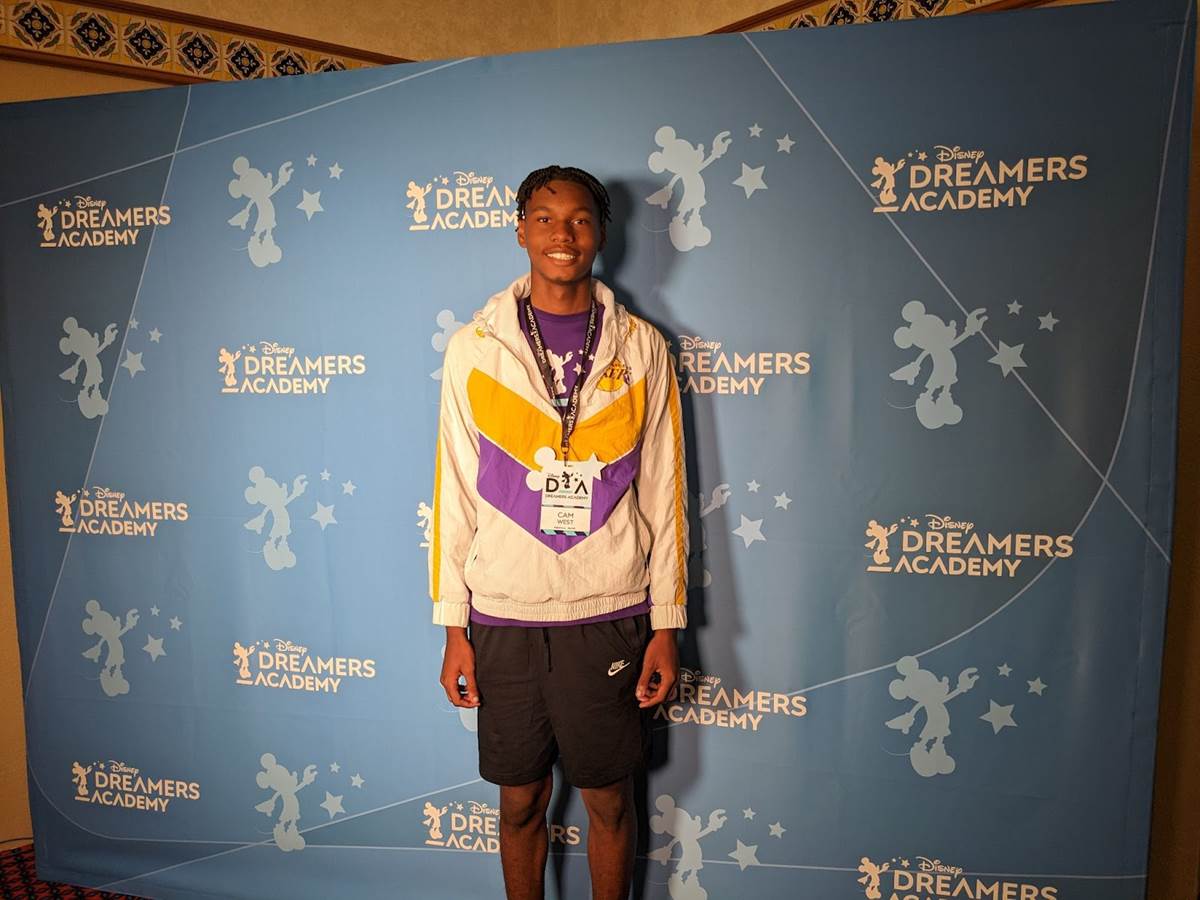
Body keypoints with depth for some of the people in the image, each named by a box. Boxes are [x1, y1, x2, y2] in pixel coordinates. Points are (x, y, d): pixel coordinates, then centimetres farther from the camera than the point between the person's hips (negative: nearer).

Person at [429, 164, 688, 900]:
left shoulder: (641, 348, 0)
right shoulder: (474, 347, -1)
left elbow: (663, 495, 1)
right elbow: (455, 494, 1)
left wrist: (667, 624, 1)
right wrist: (452, 627, 0)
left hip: (610, 617, 0)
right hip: (504, 617, 0)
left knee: (610, 799, 14)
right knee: (521, 800, 15)